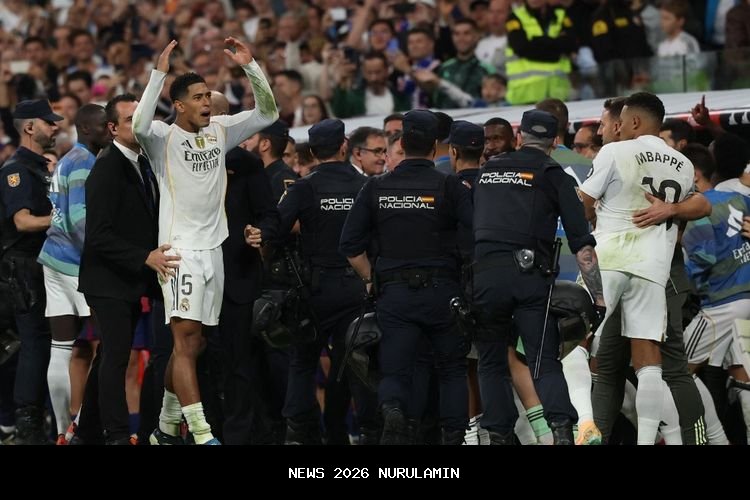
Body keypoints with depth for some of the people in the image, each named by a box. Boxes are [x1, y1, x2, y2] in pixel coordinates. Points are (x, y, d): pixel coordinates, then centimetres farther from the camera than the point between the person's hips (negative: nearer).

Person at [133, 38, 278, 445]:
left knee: (192, 344, 13)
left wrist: (250, 67, -5)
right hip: (180, 249, -7)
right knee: (186, 340, -14)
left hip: (213, 248, 7)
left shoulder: (220, 130, 9)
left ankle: (166, 426, 25)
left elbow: (268, 114, 7)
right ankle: (201, 434, -21)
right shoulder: (163, 137, -8)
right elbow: (139, 125, -30)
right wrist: (159, 73, -31)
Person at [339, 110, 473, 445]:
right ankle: (454, 436, 6)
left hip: (394, 293, 1)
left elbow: (350, 245, 3)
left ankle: (392, 410, -29)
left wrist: (371, 280, 14)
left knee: (395, 371, 2)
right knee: (452, 368, 15)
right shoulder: (449, 187, -5)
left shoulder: (377, 188, 3)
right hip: (442, 291, -1)